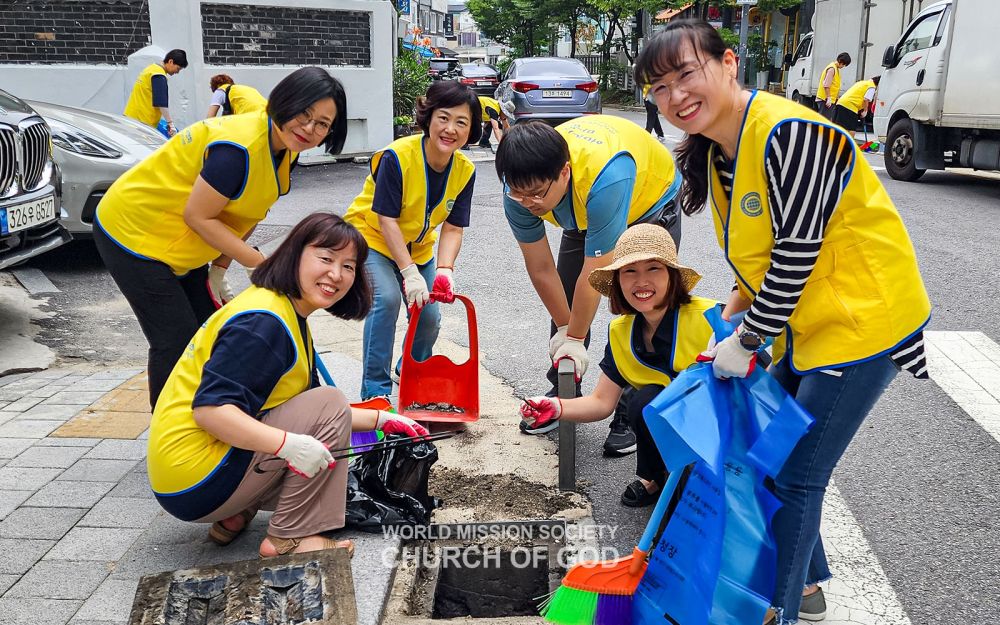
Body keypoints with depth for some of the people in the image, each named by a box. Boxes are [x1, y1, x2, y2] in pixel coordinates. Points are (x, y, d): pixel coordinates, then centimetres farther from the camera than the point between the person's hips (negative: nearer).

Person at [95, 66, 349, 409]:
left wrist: (219, 269, 1)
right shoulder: (239, 146, -31)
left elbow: (244, 215, 5)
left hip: (181, 246, 9)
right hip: (131, 232, -9)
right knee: (177, 342, -8)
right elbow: (198, 216, -27)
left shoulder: (284, 148, -3)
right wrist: (259, 262, -25)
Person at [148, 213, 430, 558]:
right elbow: (209, 408, -28)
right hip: (195, 481, -10)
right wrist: (288, 443, -35)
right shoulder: (263, 322, -21)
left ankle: (235, 515, 9)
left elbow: (310, 412, 16)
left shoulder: (290, 318, 12)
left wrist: (380, 419, 15)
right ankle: (288, 539, -9)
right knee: (329, 403, -15)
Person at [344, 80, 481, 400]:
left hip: (417, 247, 5)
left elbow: (453, 229, -13)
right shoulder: (397, 156, -31)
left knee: (429, 317, 3)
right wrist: (410, 274, -32)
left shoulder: (465, 170, -15)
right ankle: (375, 389, -15)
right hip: (371, 237, -5)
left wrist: (444, 271, -29)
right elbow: (387, 221, -28)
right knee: (387, 298, -27)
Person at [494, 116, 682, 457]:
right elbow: (541, 268, -18)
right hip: (584, 213, 5)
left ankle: (631, 415, -2)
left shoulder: (605, 176, -47)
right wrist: (565, 330, -12)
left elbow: (594, 274, -38)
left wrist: (575, 338, -27)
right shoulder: (522, 188, -29)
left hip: (650, 202, -5)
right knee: (564, 301, 3)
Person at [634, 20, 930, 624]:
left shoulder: (788, 133, -26)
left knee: (795, 475, 0)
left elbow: (796, 254, -25)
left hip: (863, 320, -9)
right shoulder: (716, 152, 2)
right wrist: (732, 319, 1)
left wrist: (747, 341, -15)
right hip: (806, 323, 9)